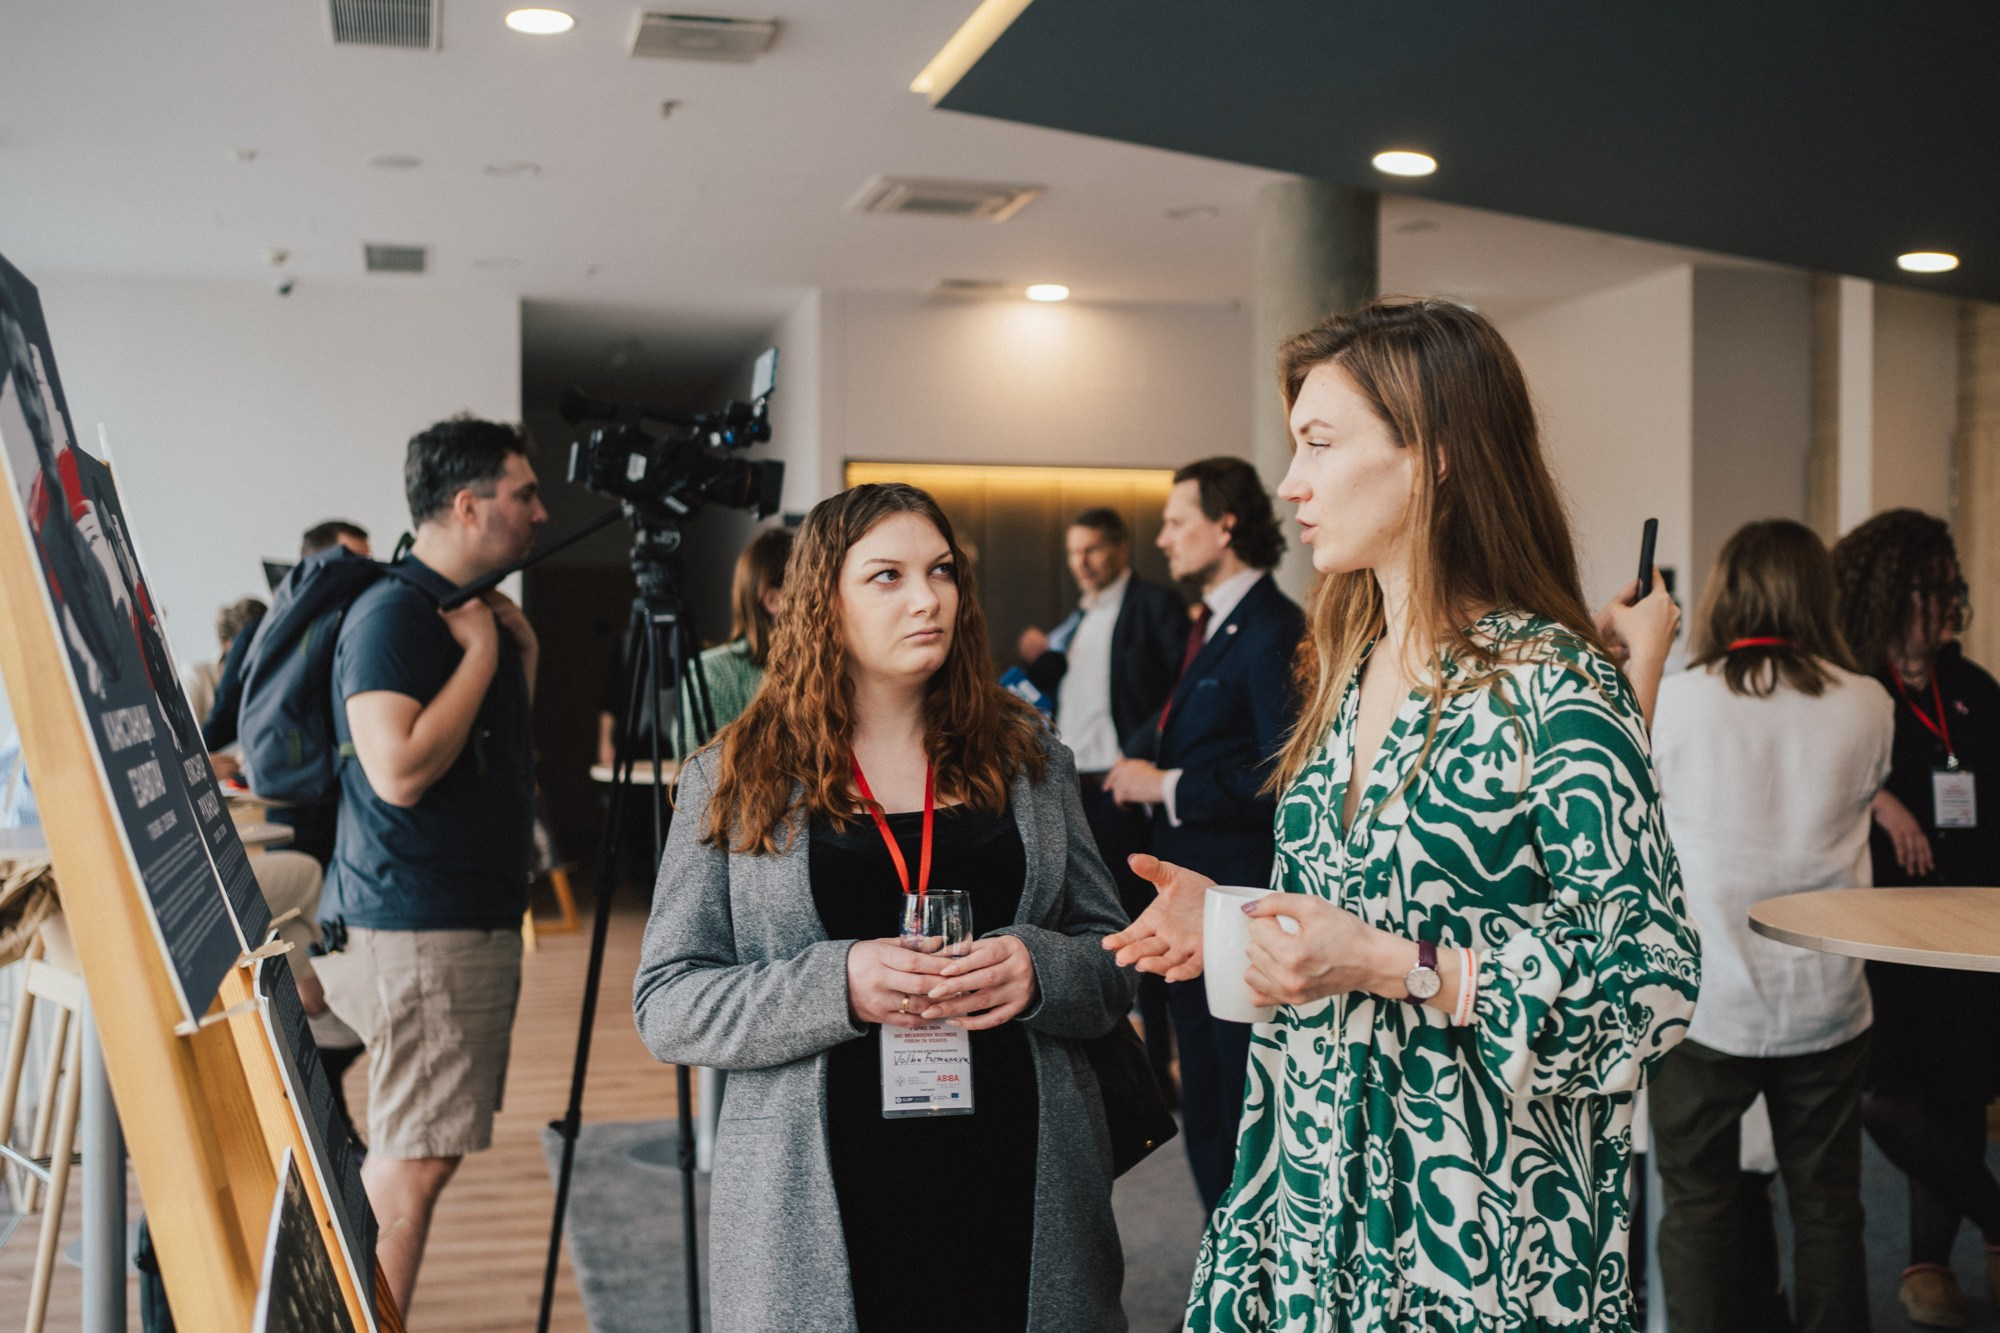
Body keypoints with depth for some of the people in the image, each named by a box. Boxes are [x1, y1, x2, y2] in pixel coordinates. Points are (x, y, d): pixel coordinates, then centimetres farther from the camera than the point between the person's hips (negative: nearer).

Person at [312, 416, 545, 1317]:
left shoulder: (473, 609, 16)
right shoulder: (392, 614, -14)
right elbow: (400, 770, -26)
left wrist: (524, 652, 12)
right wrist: (481, 651, -17)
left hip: (475, 919, 10)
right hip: (417, 929, -10)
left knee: (411, 1157, 13)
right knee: (413, 1163, -6)